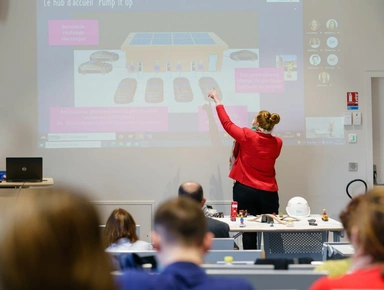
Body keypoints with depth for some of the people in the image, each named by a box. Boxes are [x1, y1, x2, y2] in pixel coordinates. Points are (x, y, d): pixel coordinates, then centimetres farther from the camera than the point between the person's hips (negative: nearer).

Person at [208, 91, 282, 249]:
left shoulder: (247, 137, -10)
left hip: (245, 190, -2)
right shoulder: (277, 143, -1)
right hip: (268, 193, 2)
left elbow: (227, 124, 3)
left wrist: (217, 102, 15)